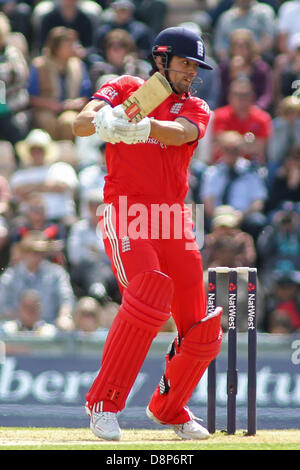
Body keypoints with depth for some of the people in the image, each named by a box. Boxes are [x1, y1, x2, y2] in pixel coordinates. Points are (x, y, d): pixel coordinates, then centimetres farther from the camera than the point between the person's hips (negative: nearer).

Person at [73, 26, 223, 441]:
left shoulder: (195, 108, 13)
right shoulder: (125, 89, 8)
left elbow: (181, 133, -12)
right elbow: (80, 125, -8)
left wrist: (141, 128, -34)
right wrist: (103, 119, -32)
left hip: (173, 220, 5)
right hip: (125, 213, -5)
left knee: (202, 331, 3)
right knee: (149, 292, -30)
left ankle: (168, 408, 28)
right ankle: (104, 403, -23)